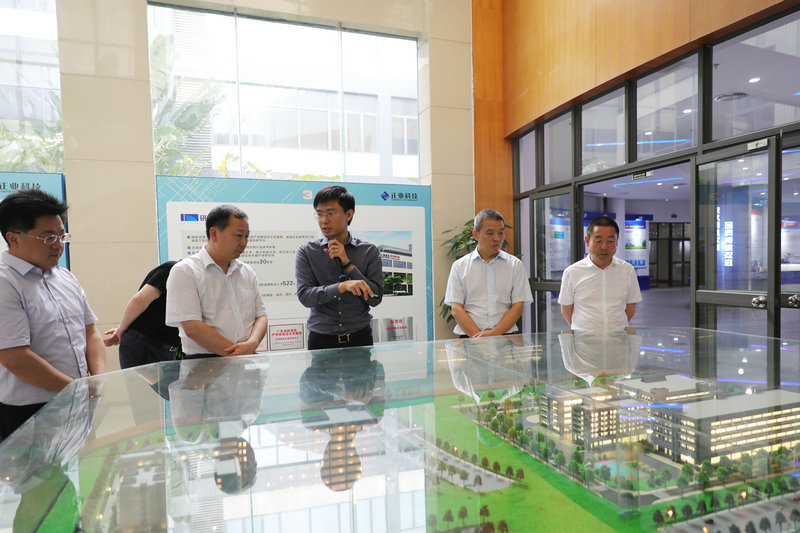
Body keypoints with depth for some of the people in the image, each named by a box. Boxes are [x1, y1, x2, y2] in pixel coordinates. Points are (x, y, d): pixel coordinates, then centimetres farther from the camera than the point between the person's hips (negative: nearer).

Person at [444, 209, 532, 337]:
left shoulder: (515, 265, 12)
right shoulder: (459, 266, 10)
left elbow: (518, 307, 4)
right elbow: (456, 309, 3)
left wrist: (494, 333, -10)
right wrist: (478, 335, -11)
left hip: (506, 335, 1)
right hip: (469, 337, -1)